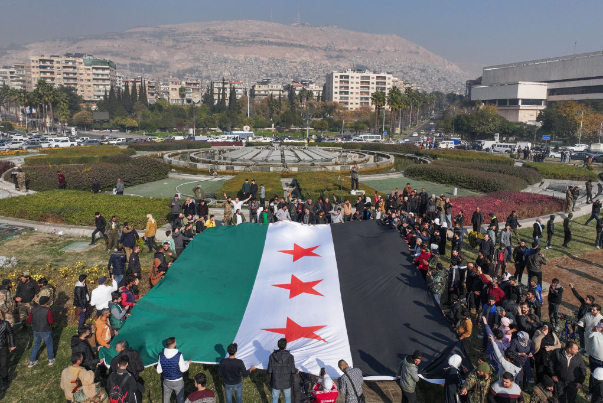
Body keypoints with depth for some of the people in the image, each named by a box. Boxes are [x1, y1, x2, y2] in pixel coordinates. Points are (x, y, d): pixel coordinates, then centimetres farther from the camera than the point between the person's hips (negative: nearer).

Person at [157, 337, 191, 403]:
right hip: (178, 382, -3)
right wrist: (188, 363, 2)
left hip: (167, 382, 3)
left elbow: (159, 371, -6)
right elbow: (183, 369, -17)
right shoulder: (178, 355, -24)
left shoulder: (161, 355, -13)